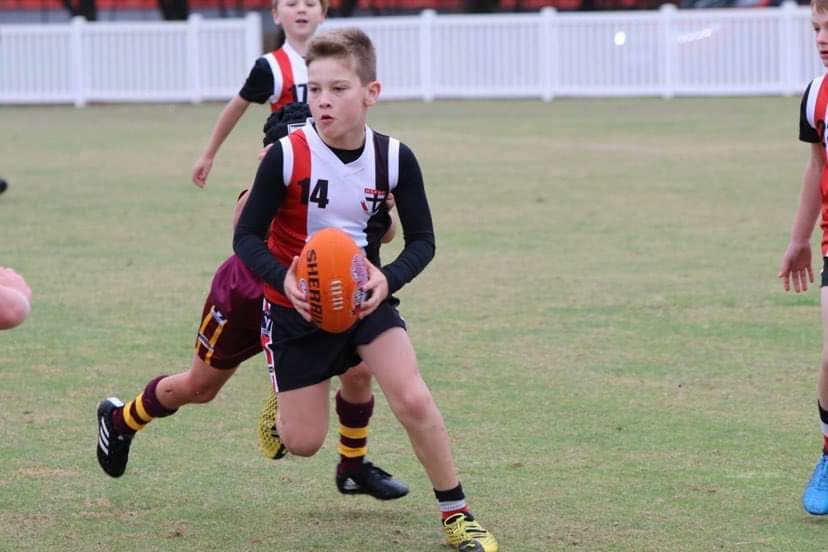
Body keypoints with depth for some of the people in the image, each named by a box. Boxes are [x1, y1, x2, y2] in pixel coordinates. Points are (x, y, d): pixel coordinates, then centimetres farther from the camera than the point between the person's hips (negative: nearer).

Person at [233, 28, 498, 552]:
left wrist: (389, 279, -26)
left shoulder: (394, 158, -14)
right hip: (297, 304, -1)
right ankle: (281, 401, 40)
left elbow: (422, 239, -6)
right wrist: (284, 280, -34)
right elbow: (247, 237, -14)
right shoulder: (286, 156, -21)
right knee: (303, 442, 2)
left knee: (413, 399, -19)